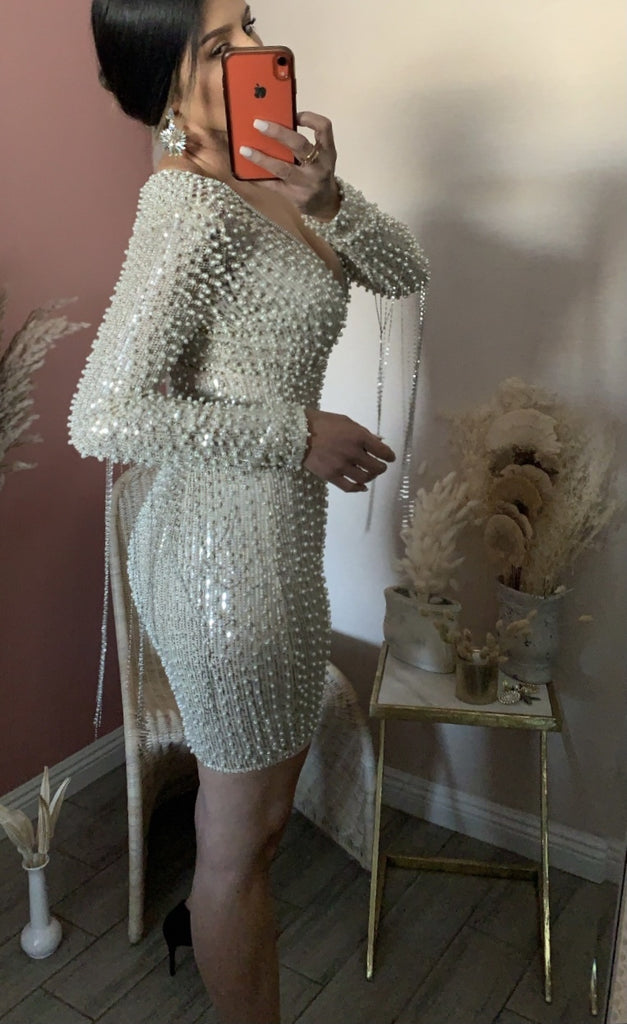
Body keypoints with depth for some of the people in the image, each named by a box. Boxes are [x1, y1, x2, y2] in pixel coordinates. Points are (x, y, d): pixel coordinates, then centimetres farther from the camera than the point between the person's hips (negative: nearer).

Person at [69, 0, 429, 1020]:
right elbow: (104, 418, -28)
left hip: (269, 540, 10)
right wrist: (302, 431, -21)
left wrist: (325, 196, -13)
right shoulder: (195, 210, -21)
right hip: (227, 555, -10)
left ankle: (214, 929, 58)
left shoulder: (260, 178, 8)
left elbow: (403, 272, 6)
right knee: (243, 832, 12)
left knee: (268, 793, 30)